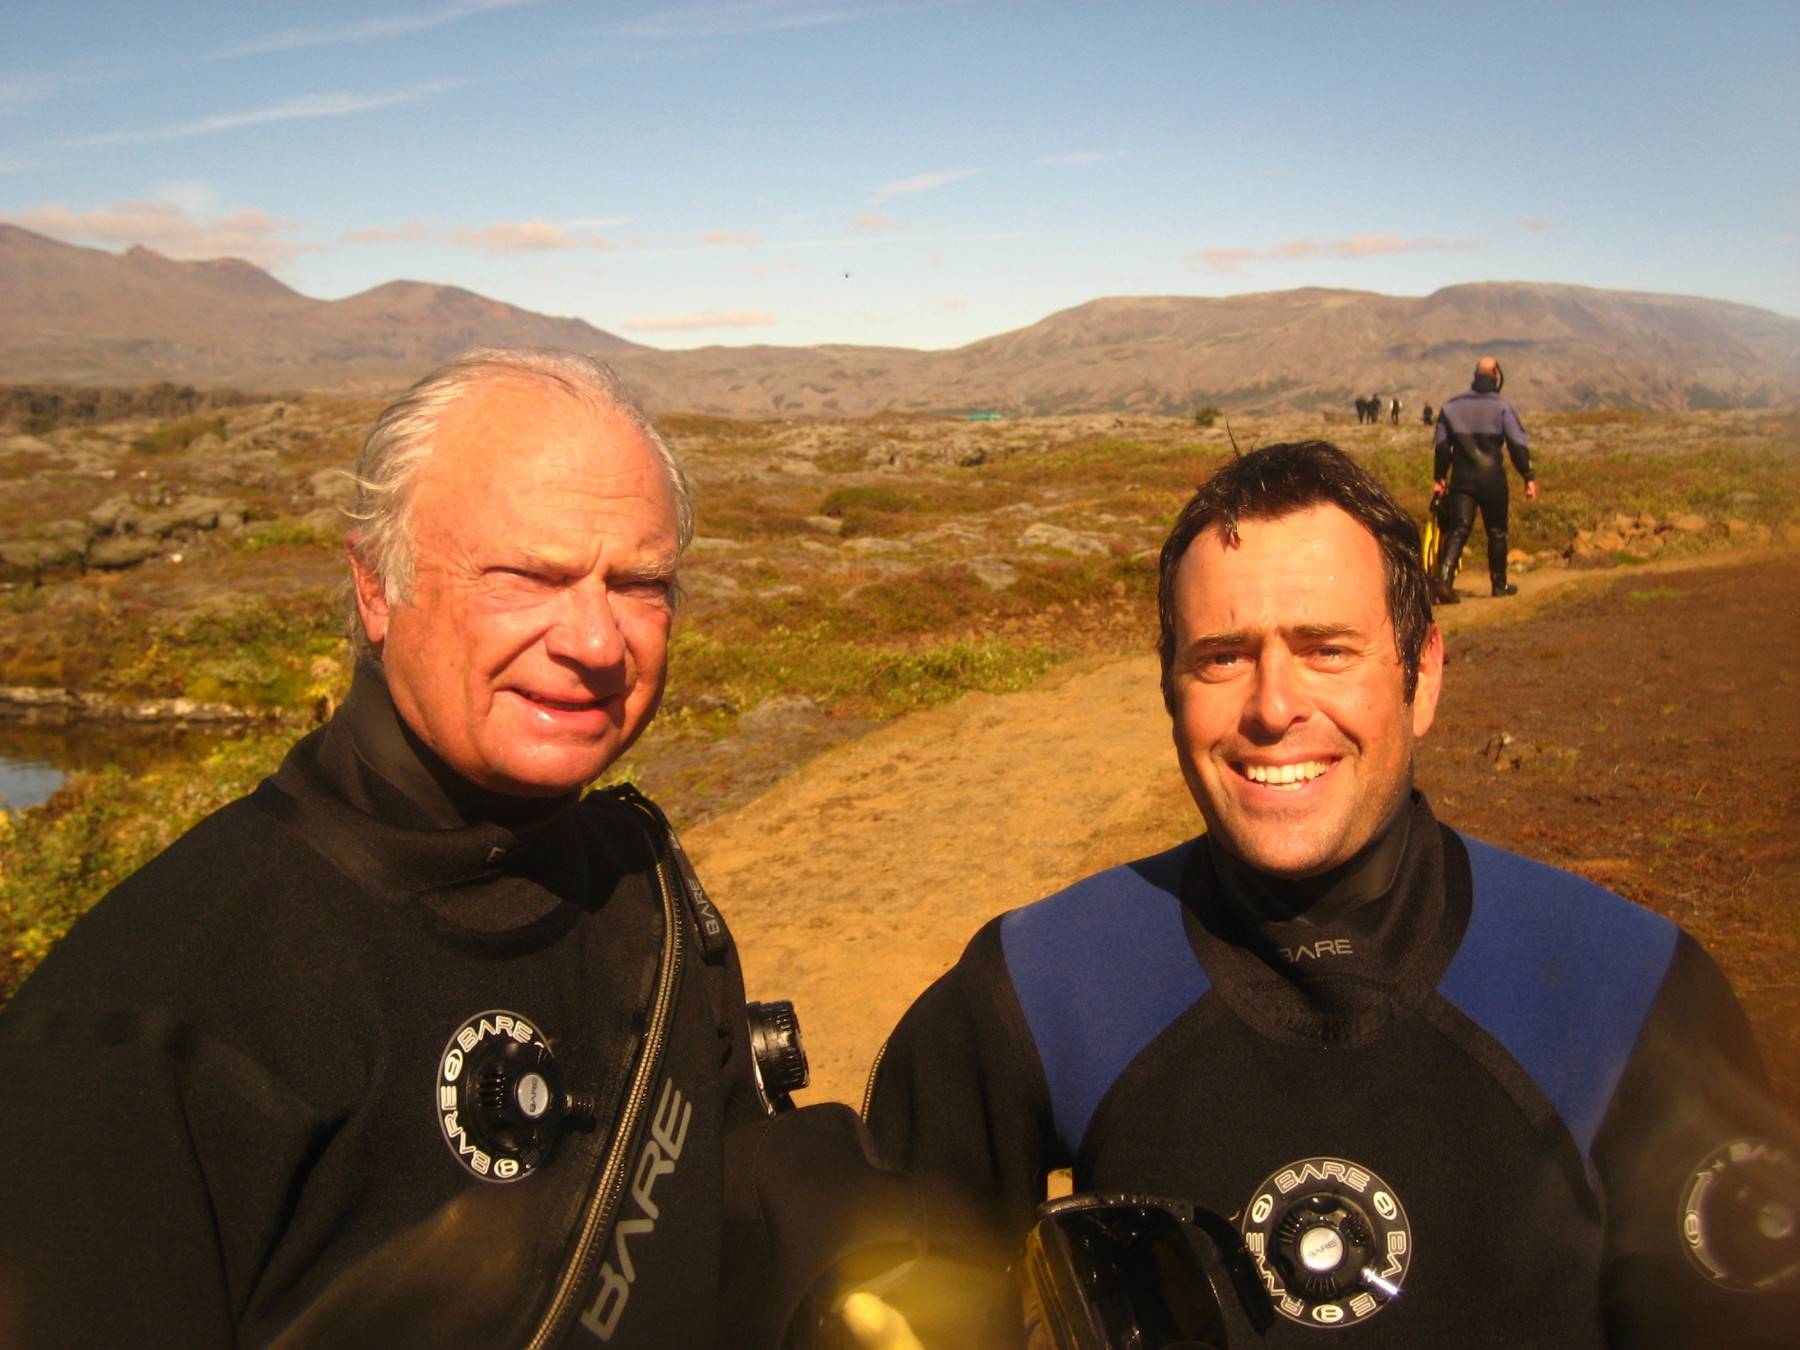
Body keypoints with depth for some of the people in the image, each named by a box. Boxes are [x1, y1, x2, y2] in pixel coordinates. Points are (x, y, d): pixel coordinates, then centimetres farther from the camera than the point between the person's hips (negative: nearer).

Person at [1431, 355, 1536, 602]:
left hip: (1461, 479, 2)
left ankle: (1443, 579, -23)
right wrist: (1528, 477, -1)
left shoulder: (1451, 406, 8)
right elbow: (1518, 444, -5)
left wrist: (1440, 477, 17)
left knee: (1457, 530, -3)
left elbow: (1441, 445, 10)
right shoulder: (1501, 406, -3)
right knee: (1496, 531, 12)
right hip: (1492, 478, -2)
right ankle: (1500, 584, 22)